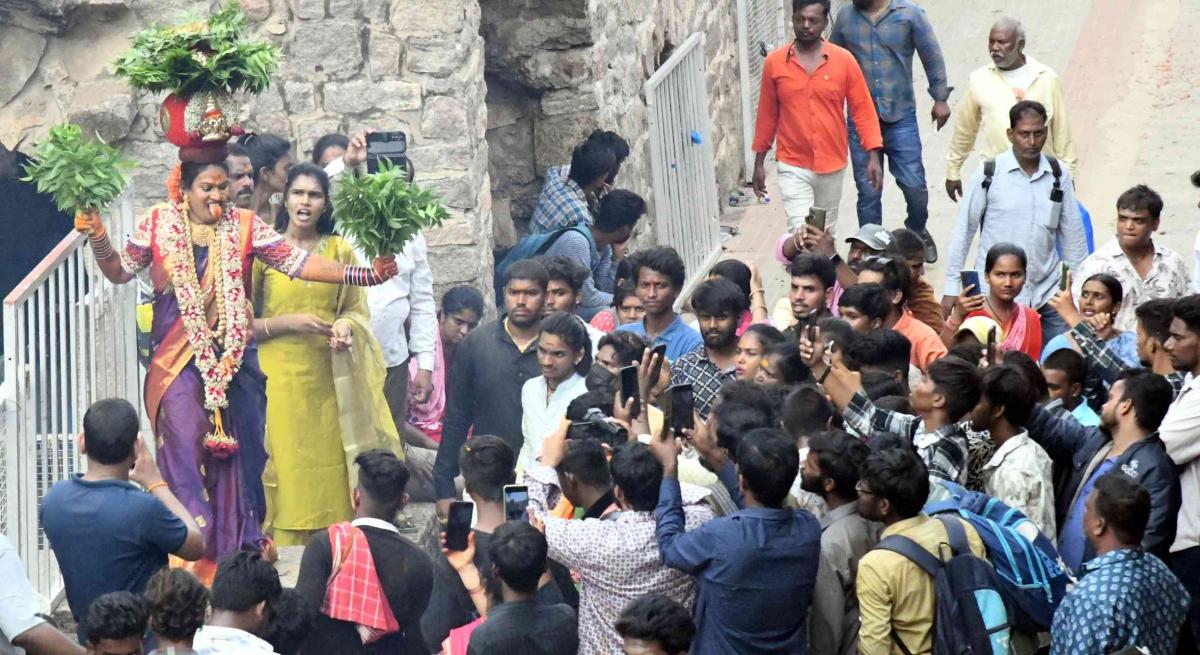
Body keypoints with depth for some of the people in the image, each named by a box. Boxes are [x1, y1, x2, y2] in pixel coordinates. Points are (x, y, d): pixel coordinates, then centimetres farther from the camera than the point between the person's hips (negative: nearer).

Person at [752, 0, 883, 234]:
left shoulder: (844, 61, -5)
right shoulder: (774, 63, -4)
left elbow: (863, 110, -2)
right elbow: (767, 115, 5)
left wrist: (874, 156, -10)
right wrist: (759, 163, 7)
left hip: (832, 165, 1)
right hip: (793, 167, -1)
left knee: (827, 233, 17)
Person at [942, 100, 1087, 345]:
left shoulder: (1058, 176, 5)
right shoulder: (989, 173, -4)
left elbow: (1073, 236, 11)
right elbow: (964, 230, 2)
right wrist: (952, 288, 1)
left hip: (1047, 294, 3)